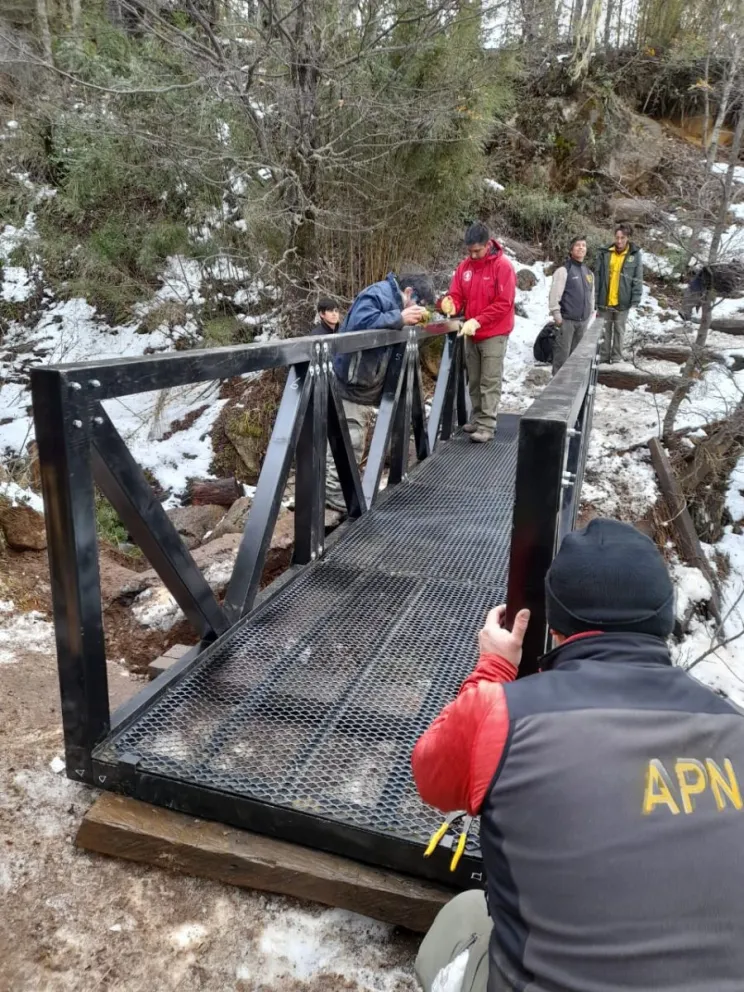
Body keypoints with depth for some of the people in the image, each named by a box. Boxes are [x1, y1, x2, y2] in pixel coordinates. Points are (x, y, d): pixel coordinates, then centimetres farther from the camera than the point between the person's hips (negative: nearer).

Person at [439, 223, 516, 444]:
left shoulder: (503, 266, -12)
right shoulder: (464, 266, 5)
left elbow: (504, 303, -17)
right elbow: (457, 295, 6)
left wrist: (477, 321, -24)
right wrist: (451, 304, -19)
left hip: (494, 334, -6)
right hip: (471, 333, 6)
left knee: (490, 382, -6)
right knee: (474, 380, 10)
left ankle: (487, 426, -6)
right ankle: (477, 419, 19)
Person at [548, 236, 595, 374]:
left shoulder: (589, 272, 15)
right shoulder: (563, 270, -7)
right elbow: (554, 295, -12)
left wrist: (590, 316, 18)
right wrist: (557, 316, -15)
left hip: (583, 321, 7)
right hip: (566, 320, -7)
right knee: (562, 355, -6)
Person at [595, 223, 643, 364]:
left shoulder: (635, 255, -2)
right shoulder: (604, 253, 0)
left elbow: (637, 279, -3)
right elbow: (598, 276, 2)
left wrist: (635, 300, -9)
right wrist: (595, 297, -1)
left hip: (622, 302, -1)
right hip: (604, 301, 1)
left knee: (619, 331, 9)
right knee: (605, 330, 9)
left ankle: (617, 358, 17)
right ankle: (604, 358, 17)